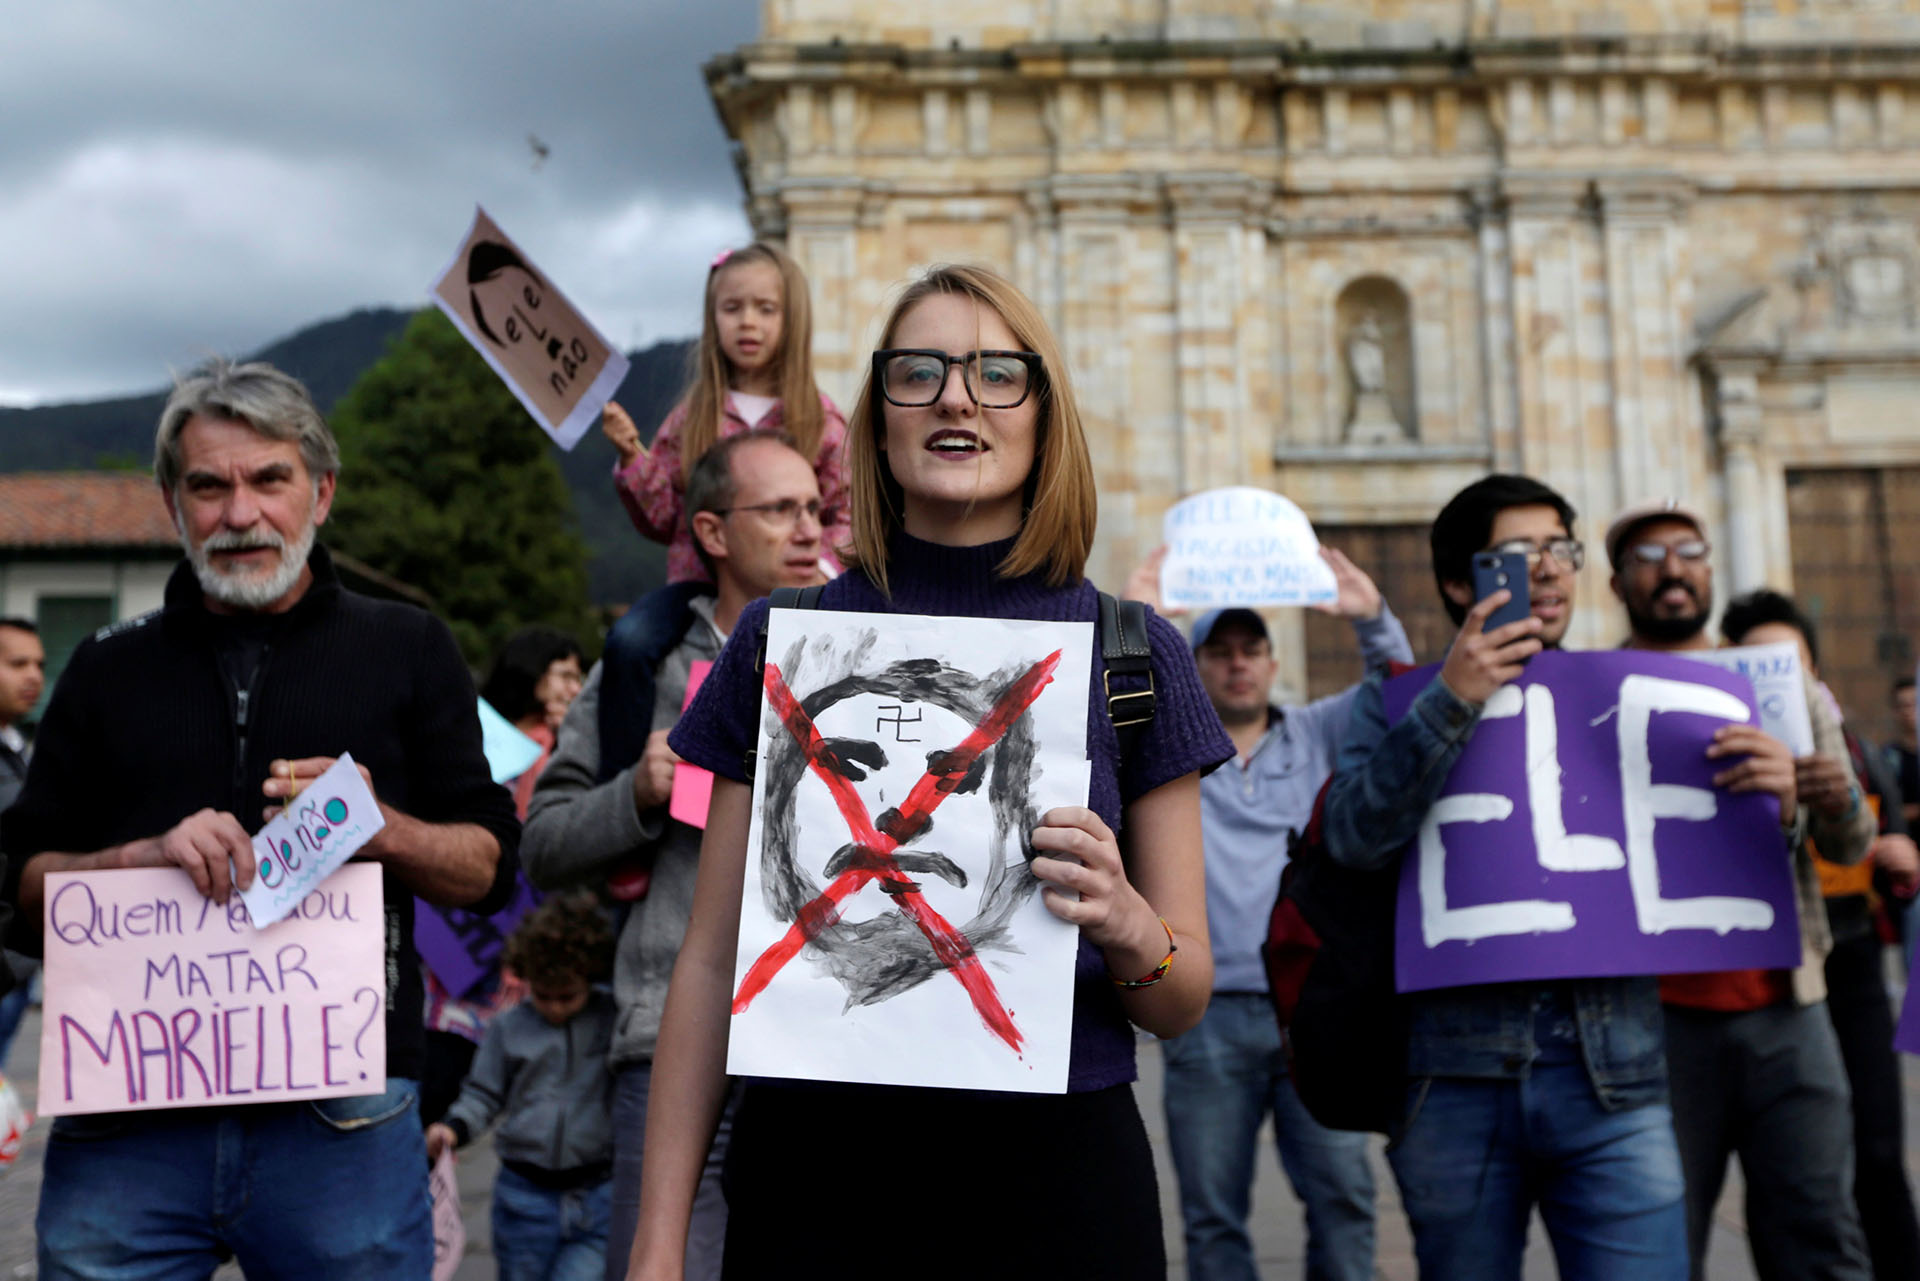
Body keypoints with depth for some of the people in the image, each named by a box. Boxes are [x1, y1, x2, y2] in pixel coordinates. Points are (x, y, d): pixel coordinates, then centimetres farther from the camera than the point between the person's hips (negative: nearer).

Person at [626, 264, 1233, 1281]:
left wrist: (1129, 929, -18)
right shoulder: (779, 640, 1)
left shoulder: (1133, 652, 1)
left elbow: (1185, 1001, 4)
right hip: (810, 1166, 0)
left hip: (1053, 1170, 0)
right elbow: (712, 964, 4)